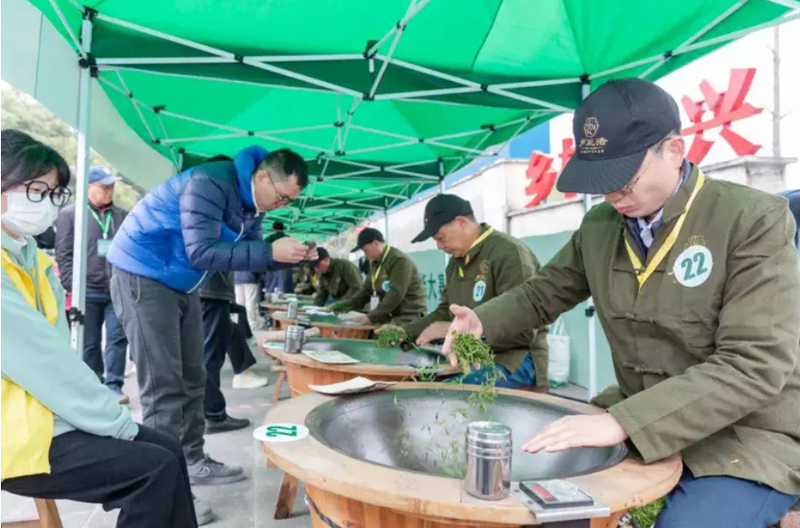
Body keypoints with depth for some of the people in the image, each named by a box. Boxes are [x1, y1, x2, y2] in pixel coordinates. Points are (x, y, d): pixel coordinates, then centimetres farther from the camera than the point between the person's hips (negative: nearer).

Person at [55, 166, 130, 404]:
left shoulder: (123, 215, 12)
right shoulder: (69, 214, 5)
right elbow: (63, 254, 0)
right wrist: (72, 286, -8)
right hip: (87, 291, -2)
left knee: (118, 337, -2)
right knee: (90, 343, 7)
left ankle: (113, 385, 7)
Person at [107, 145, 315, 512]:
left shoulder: (250, 203, 3)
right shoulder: (211, 183, -25)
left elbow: (250, 254, 6)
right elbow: (201, 252, -32)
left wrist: (292, 256, -11)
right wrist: (271, 252, -33)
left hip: (181, 284, 9)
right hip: (143, 276, -9)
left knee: (191, 378, 11)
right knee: (163, 384, -10)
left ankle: (192, 462, 22)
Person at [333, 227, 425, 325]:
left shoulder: (400, 260, -16)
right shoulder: (375, 263, 14)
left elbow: (396, 294, -23)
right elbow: (366, 289, 17)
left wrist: (370, 316, -23)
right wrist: (340, 306, 6)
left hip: (407, 317, -8)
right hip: (389, 315, 9)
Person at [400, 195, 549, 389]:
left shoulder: (509, 253, -15)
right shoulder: (456, 262, 14)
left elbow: (523, 331, -21)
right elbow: (444, 313, 22)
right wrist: (405, 332, 6)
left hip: (514, 359, -8)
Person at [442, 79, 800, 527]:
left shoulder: (755, 220, -17)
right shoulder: (599, 226, -1)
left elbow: (756, 365, -25)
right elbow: (544, 293, 12)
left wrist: (622, 423, -34)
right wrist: (483, 322, -9)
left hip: (750, 437, -4)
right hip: (636, 421, 5)